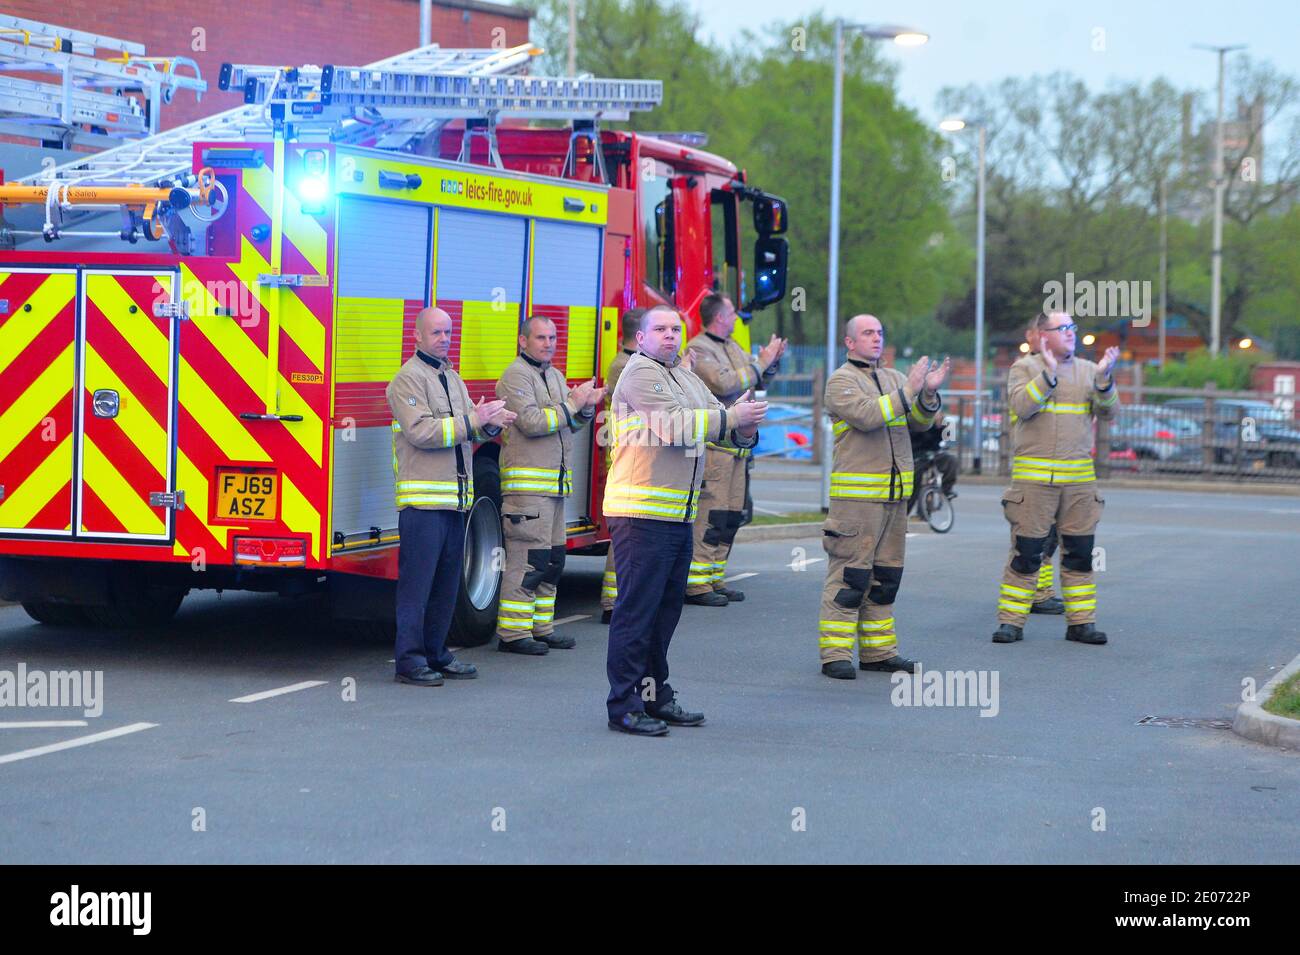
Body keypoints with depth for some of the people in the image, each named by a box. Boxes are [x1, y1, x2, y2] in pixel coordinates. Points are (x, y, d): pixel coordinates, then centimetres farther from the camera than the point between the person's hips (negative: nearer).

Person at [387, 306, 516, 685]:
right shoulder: (409, 378, -6)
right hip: (422, 499, -8)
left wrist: (490, 424, -4)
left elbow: (467, 433, 18)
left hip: (455, 498, 8)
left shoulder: (453, 378, 20)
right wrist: (473, 420, -17)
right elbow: (422, 431, -17)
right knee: (417, 581, -8)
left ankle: (435, 653, 18)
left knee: (446, 583, 11)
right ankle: (409, 659, -5)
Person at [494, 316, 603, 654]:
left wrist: (586, 407, 2)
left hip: (555, 484, 9)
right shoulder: (516, 376, -8)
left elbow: (570, 426, 21)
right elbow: (531, 422, -19)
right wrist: (573, 404, -13)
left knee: (553, 559, 11)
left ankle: (541, 627, 18)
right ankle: (512, 633, -8)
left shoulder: (554, 376, 20)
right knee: (527, 559, -11)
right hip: (526, 483, -9)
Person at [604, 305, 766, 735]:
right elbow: (674, 425, -19)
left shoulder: (686, 377, 19)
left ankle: (655, 695, 23)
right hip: (641, 513, -9)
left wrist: (745, 429, -8)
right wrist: (732, 417, -16)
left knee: (667, 606, 14)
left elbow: (718, 423, 14)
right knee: (636, 607, -7)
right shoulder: (640, 373, -8)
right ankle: (623, 706, -5)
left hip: (679, 514, 9)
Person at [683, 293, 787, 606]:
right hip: (713, 446, -9)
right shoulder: (699, 349, -9)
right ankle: (696, 583, -11)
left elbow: (757, 383, 25)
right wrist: (760, 363, -12)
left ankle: (715, 578, 17)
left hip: (736, 446, 9)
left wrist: (771, 362, 6)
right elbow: (725, 384, -21)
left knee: (730, 515, 11)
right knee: (709, 514, -12)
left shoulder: (732, 347, 19)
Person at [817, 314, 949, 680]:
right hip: (855, 495, -7)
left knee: (885, 576, 11)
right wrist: (908, 390, -19)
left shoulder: (894, 378, 17)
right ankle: (835, 655, -6)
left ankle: (877, 650, 17)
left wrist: (928, 393, -8)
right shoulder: (841, 381, -4)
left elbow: (920, 422, 11)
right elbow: (867, 415, -20)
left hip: (895, 493, 7)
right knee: (849, 574, -8)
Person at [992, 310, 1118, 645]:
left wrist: (1104, 379, -13)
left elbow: (1107, 411, 2)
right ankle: (1011, 622, 4)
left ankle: (1081, 622, 13)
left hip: (1079, 477, 4)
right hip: (1033, 476, -4)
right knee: (1026, 552, -3)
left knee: (1080, 552, 6)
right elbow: (1022, 406, -14)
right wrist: (1049, 372, -18)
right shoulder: (1025, 368, 2)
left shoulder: (1087, 370, 12)